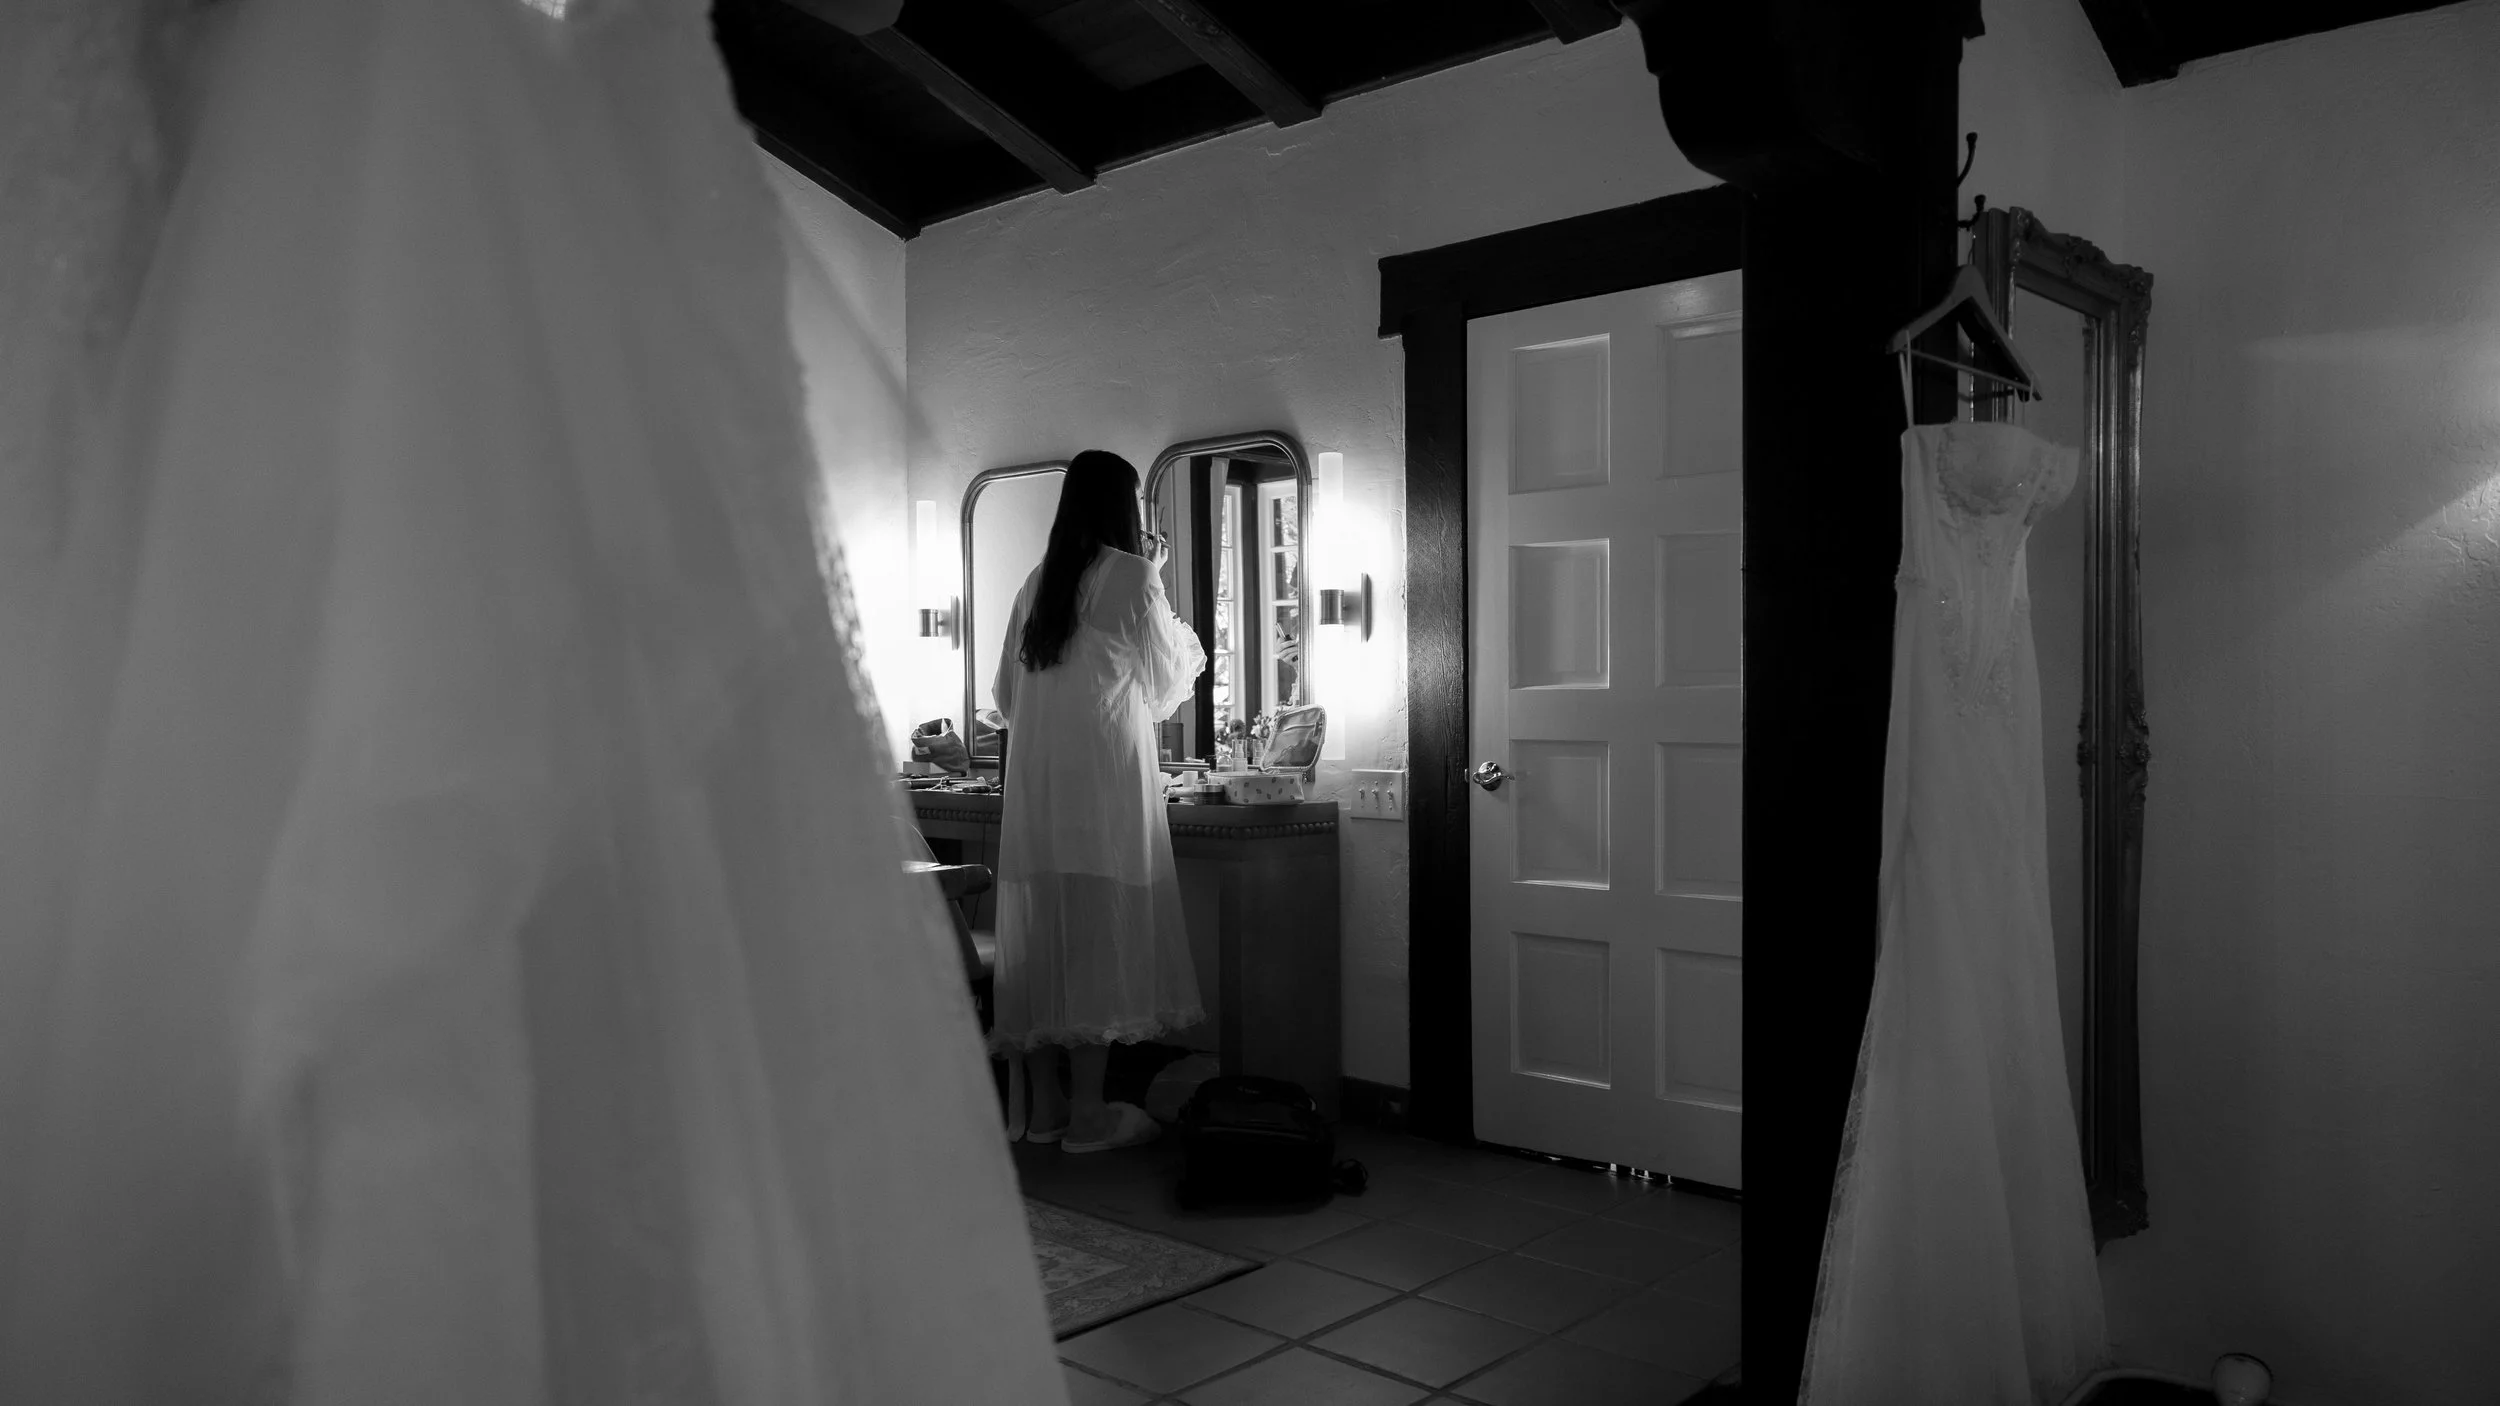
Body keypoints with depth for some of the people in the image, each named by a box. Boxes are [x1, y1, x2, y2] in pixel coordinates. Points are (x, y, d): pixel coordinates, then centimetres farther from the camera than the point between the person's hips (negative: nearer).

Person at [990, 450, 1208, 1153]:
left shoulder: (1037, 581, 12)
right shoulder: (1131, 576, -5)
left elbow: (1007, 693, 17)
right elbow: (1166, 682, 5)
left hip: (1034, 780, 6)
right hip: (1106, 778, -6)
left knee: (1042, 935, 8)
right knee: (1101, 934, -2)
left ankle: (1045, 1107, 15)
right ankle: (1088, 1115, 1)